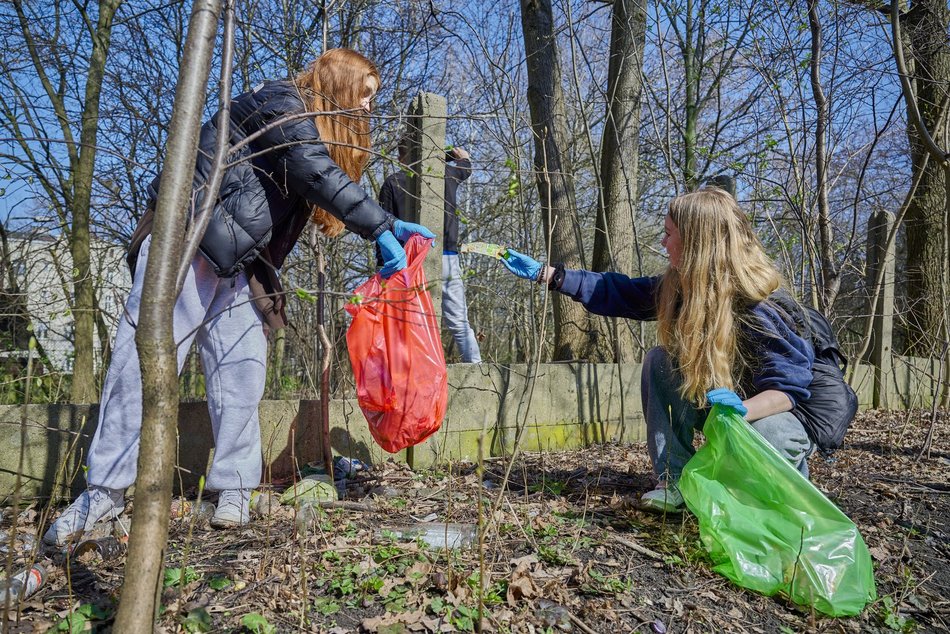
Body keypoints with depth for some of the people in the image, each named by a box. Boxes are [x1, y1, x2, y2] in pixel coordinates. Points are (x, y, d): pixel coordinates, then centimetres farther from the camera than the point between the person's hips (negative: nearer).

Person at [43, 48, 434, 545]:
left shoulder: (316, 128, 21)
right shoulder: (283, 103, -7)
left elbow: (338, 198, 22)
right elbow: (318, 176, -21)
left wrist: (392, 227, 11)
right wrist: (383, 228, -22)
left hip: (234, 261, 8)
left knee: (241, 367, -2)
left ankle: (234, 488, 4)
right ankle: (106, 487, 1)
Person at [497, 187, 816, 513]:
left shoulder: (758, 308, -31)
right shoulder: (678, 287, -10)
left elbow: (789, 386, -32)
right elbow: (615, 293, -3)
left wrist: (742, 409, -54)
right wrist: (542, 273, -1)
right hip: (730, 400, 6)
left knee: (772, 434, -41)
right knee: (660, 361, -14)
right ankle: (677, 480, -13)